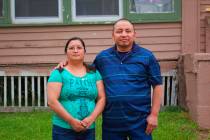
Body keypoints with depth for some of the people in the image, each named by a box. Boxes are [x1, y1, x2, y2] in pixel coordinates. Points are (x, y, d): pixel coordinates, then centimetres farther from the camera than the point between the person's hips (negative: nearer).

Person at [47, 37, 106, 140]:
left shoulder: (94, 73, 8)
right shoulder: (58, 73, -2)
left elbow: (101, 98, 5)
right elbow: (52, 101, -10)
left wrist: (91, 118, -10)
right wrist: (71, 121, -15)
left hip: (89, 130, 3)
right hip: (64, 129, -3)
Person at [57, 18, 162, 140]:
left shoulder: (147, 56, 0)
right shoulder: (102, 57, 8)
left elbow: (157, 85, 0)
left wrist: (154, 115, -7)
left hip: (140, 121, -2)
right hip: (111, 122, 2)